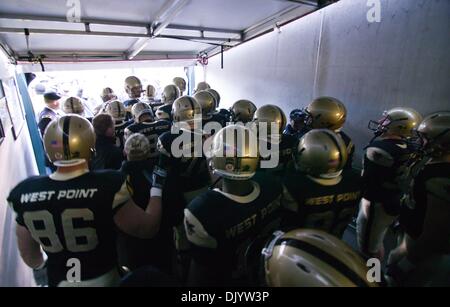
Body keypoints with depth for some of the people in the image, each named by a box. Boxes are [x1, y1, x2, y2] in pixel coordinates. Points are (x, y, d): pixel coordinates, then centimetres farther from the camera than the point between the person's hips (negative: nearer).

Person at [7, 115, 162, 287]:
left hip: (58, 280, 3)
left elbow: (30, 257, 2)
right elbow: (148, 228, -17)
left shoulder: (26, 192, -14)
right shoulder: (107, 187, -29)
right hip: (102, 277, -3)